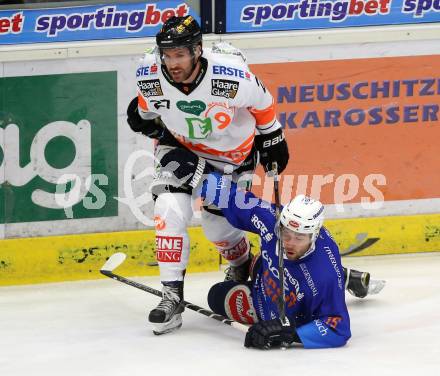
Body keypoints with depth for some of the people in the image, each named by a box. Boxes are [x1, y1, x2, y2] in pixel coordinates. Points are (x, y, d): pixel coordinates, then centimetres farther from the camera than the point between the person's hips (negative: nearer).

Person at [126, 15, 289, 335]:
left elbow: (262, 103, -11)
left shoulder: (231, 75, -34)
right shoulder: (151, 75, -26)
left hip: (233, 153, -2)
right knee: (170, 211, -18)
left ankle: (243, 263, 44)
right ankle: (172, 297, -12)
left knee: (218, 223, 8)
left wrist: (272, 139, 0)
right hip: (180, 149, 2)